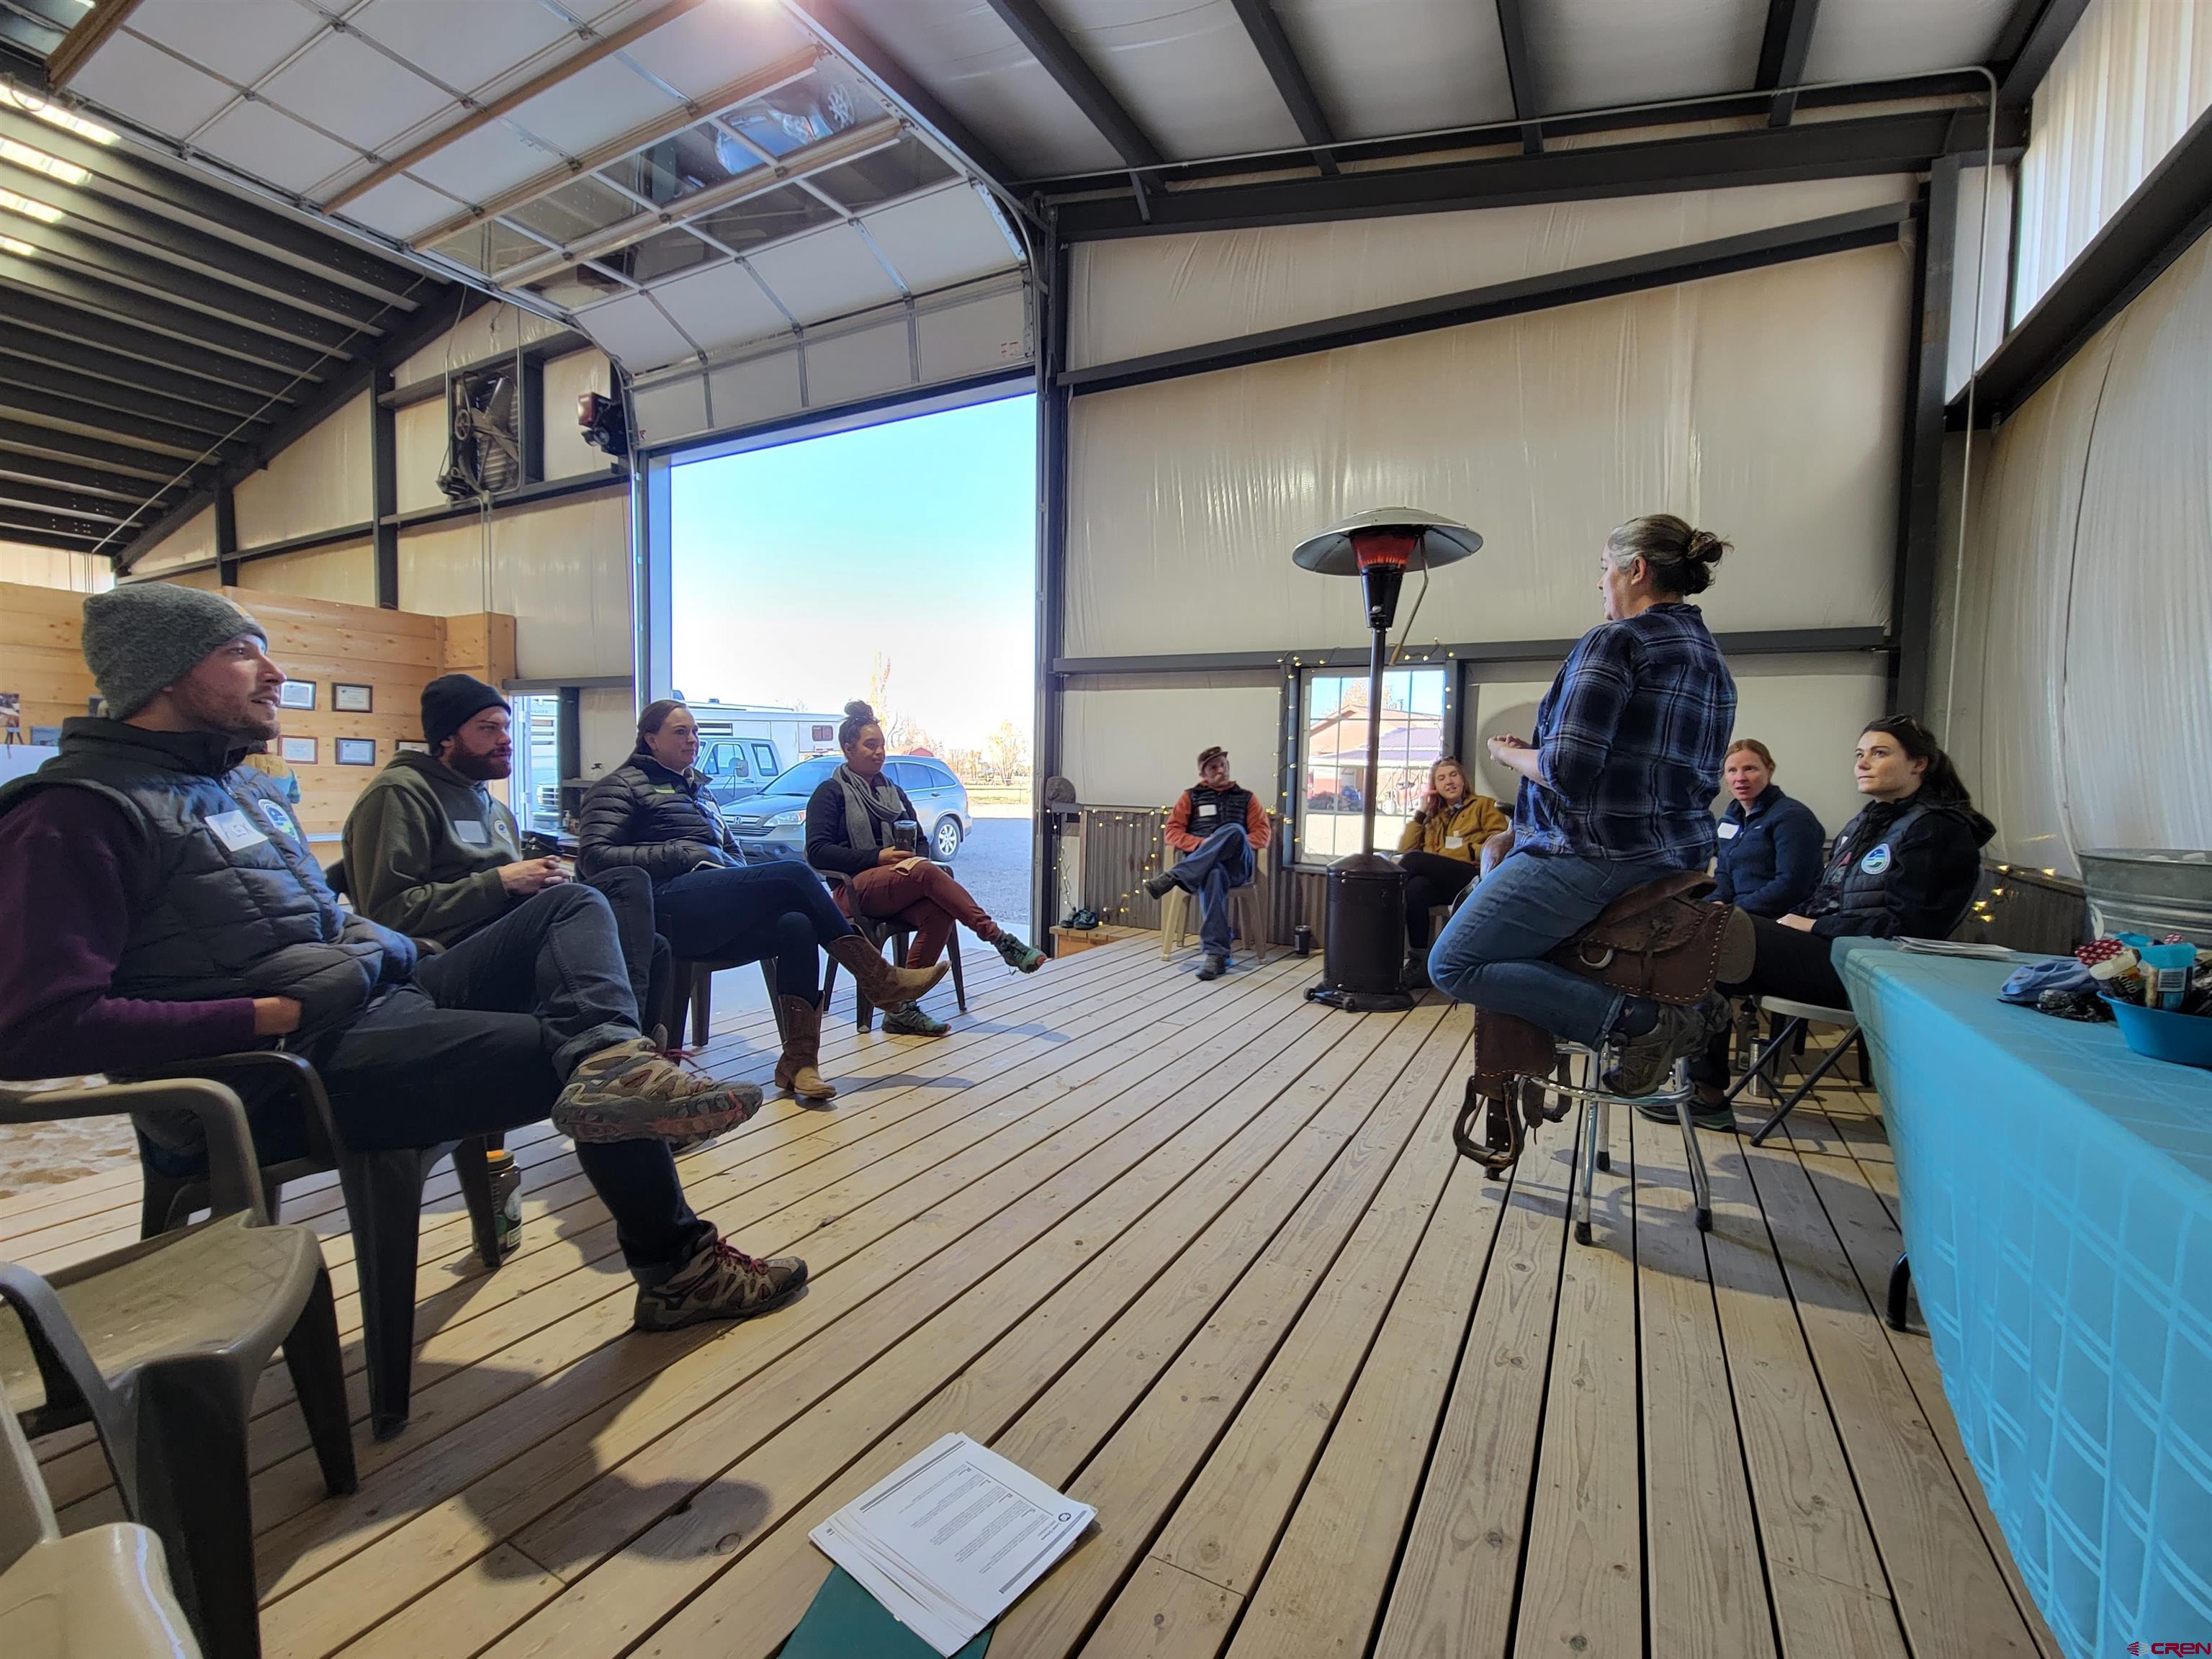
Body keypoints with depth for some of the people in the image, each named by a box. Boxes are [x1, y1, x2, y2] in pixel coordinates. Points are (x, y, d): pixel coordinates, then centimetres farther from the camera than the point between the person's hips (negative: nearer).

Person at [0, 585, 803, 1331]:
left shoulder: (239, 782, 23)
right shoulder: (75, 812, -9)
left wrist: (377, 940, 8)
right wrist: (274, 1013, -19)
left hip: (380, 998, 10)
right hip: (292, 1067, -9)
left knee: (573, 905, -2)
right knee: (572, 1052, -16)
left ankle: (608, 1058, -31)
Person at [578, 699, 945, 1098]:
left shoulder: (698, 788, 32)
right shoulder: (622, 786, 10)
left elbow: (732, 851, 34)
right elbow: (593, 857, -3)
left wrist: (742, 884, 9)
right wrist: (682, 854, -9)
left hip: (712, 922, 7)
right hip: (669, 907, -7)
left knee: (797, 925, -27)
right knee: (794, 874, -26)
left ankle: (799, 1061, -31)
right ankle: (878, 980, -21)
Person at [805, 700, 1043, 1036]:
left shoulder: (893, 791, 24)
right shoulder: (831, 792, 5)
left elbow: (918, 840, 25)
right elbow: (817, 851, -6)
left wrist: (911, 850, -1)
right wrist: (878, 857, -15)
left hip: (898, 888, 5)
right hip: (855, 889, -5)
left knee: (941, 912, -31)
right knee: (925, 871, -36)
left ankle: (901, 1007, -30)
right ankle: (998, 938, -36)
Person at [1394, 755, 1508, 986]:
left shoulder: (1485, 805, 19)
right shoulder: (1433, 816, 31)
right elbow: (1404, 849, 19)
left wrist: (1468, 851, -12)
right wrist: (1420, 812, 17)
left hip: (1473, 877, -4)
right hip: (1438, 882, 4)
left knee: (1414, 859, -30)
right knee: (1415, 887, -36)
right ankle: (1419, 961, -34)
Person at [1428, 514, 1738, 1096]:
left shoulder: (1614, 642, -12)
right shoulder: (1713, 660, 17)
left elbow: (1568, 769, -21)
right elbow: (1665, 764, 21)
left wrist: (1509, 753, -1)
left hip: (1593, 855, -10)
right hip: (1677, 855, 10)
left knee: (1452, 964, -6)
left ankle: (1636, 1021, -15)